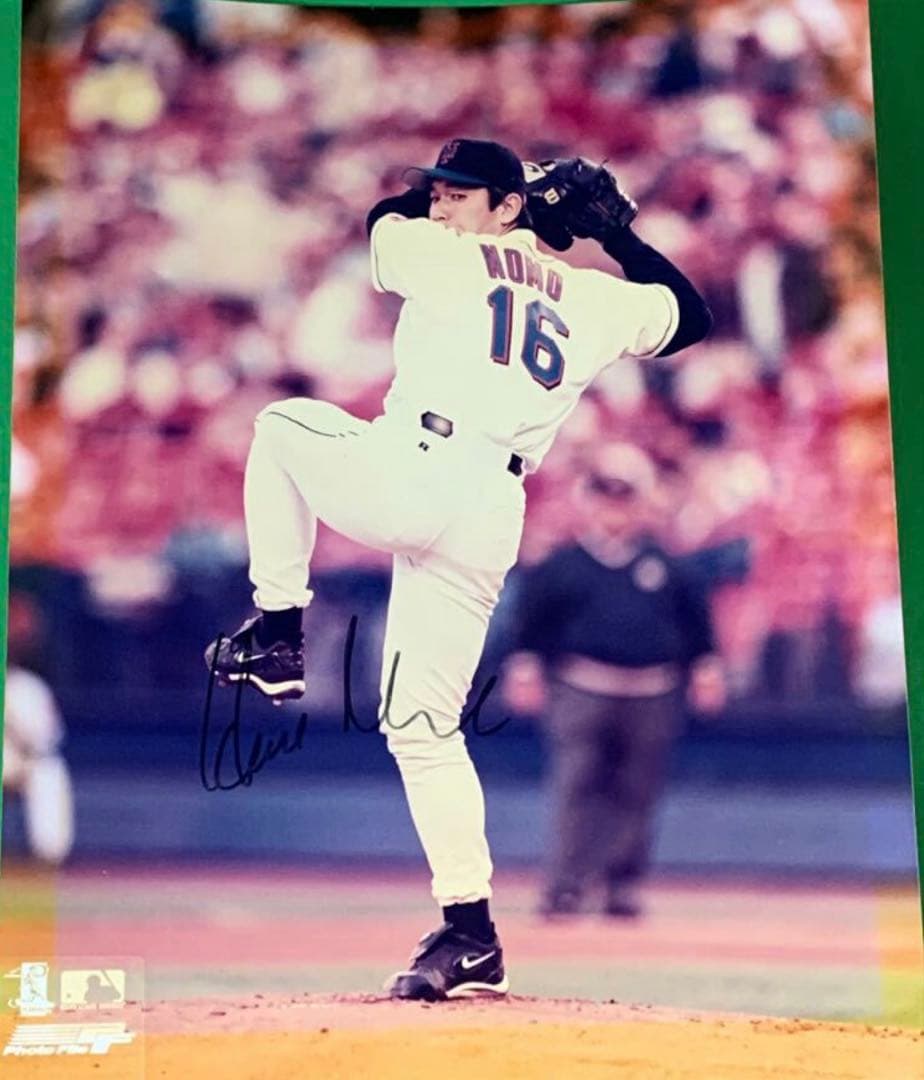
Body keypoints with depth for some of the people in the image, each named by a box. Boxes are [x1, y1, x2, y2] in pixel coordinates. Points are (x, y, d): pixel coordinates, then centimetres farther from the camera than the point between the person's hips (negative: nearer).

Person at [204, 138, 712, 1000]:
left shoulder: (444, 256, 7)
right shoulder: (593, 301, 18)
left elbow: (382, 220, 31)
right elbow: (690, 315, 35)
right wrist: (616, 229, 36)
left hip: (412, 476, -6)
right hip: (493, 524, 6)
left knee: (282, 424, 24)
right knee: (423, 728, 12)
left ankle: (276, 634, 16)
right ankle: (470, 932, 3)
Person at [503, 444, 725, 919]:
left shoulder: (667, 569, 7)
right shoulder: (562, 566, 3)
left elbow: (696, 623, 14)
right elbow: (532, 622, 6)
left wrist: (706, 668, 11)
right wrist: (525, 667, 0)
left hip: (651, 699, 2)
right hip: (581, 694, -2)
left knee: (636, 794, 6)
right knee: (576, 789, -8)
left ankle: (623, 884, 17)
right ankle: (565, 884, -5)